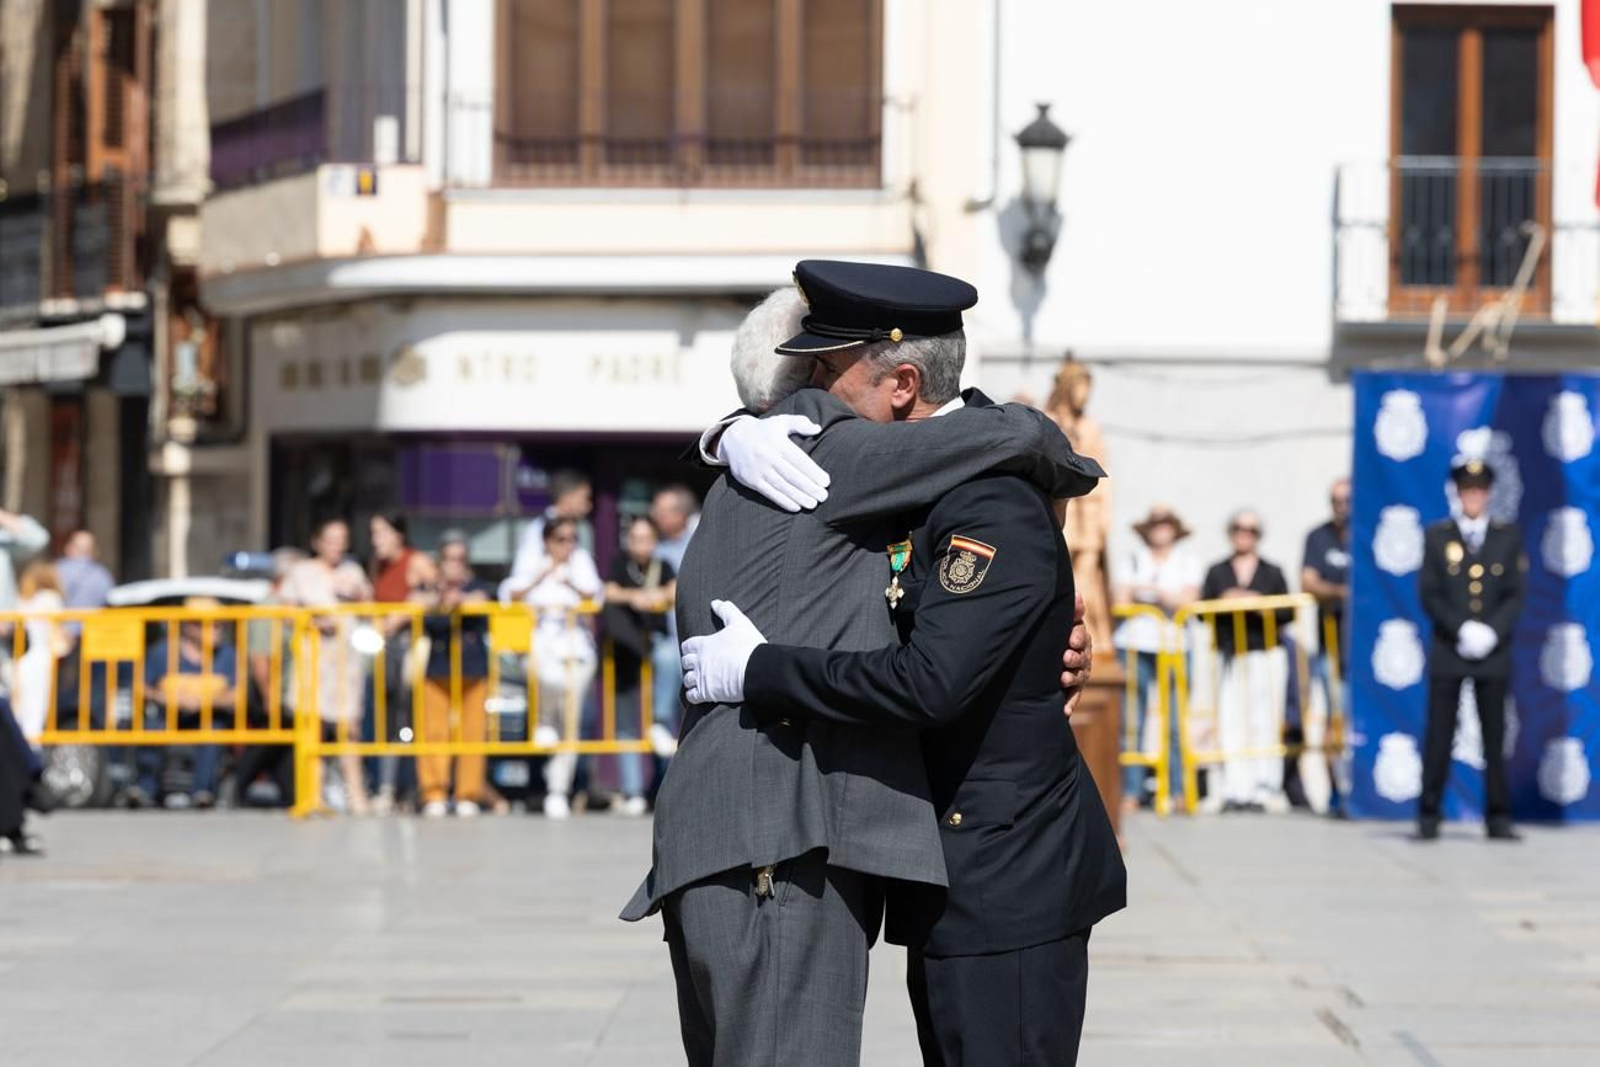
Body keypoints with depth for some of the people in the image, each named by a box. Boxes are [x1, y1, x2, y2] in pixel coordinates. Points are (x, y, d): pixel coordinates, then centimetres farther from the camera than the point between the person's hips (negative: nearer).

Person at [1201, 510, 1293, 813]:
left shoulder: (1272, 573, 12)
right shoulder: (1217, 573, 16)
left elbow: (1287, 614, 4)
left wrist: (1260, 605, -11)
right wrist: (1223, 602, -10)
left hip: (1267, 654, -1)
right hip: (1230, 656, 1)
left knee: (1264, 722, -5)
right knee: (1231, 722, -6)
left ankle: (1263, 790, -3)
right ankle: (1234, 791, -5)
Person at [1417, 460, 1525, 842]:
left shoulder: (1508, 537, 9)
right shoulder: (1437, 536, 6)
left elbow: (1515, 595, 4)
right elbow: (1430, 594, 0)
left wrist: (1491, 631, -11)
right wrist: (1462, 630, -12)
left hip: (1494, 652, 1)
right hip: (1448, 652, -1)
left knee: (1495, 735, 1)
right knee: (1439, 734, -2)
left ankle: (1498, 817, 5)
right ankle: (1429, 814, 4)